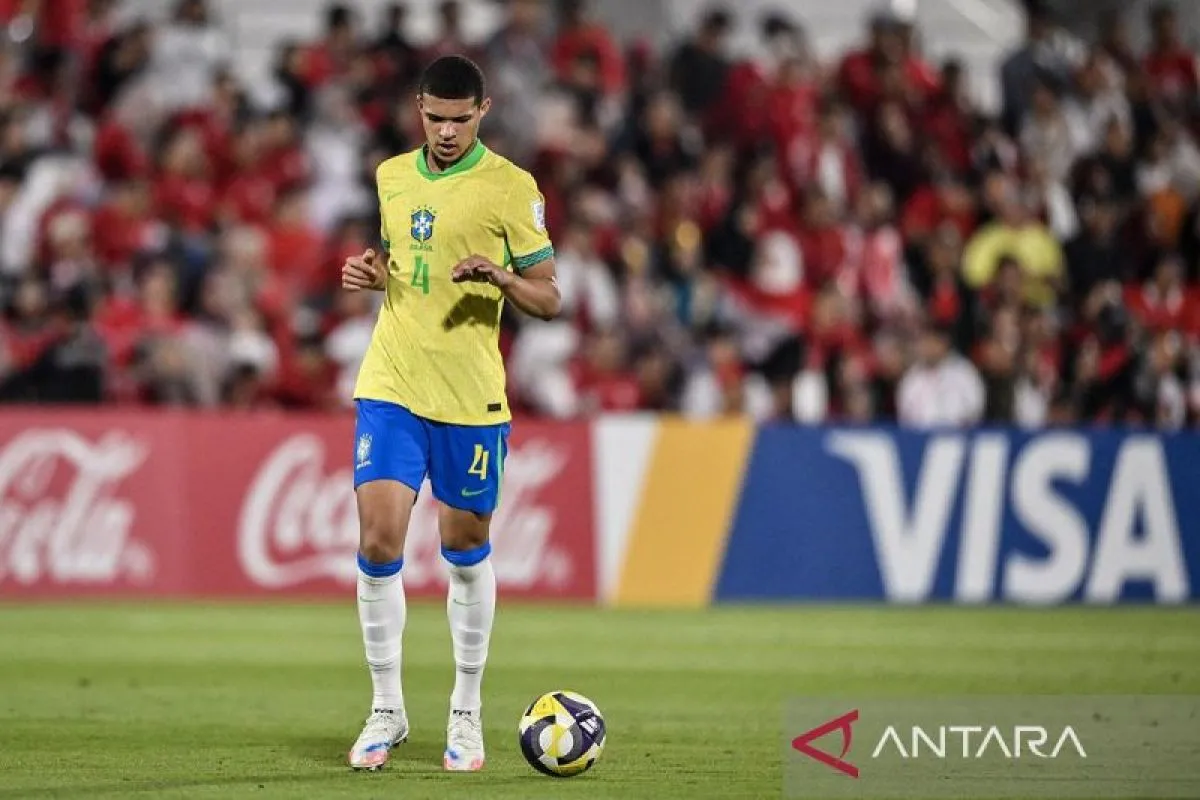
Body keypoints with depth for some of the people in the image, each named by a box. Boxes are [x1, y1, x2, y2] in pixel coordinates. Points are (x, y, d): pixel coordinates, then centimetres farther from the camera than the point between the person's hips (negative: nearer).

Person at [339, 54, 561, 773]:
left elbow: (549, 299, -3)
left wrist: (501, 278, -23)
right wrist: (369, 275, 3)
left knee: (466, 549, 7)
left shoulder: (510, 188, -5)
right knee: (378, 544, -7)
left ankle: (466, 713, 22)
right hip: (390, 387, 3)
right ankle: (387, 710, 5)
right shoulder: (392, 176, 9)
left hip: (471, 398, -3)